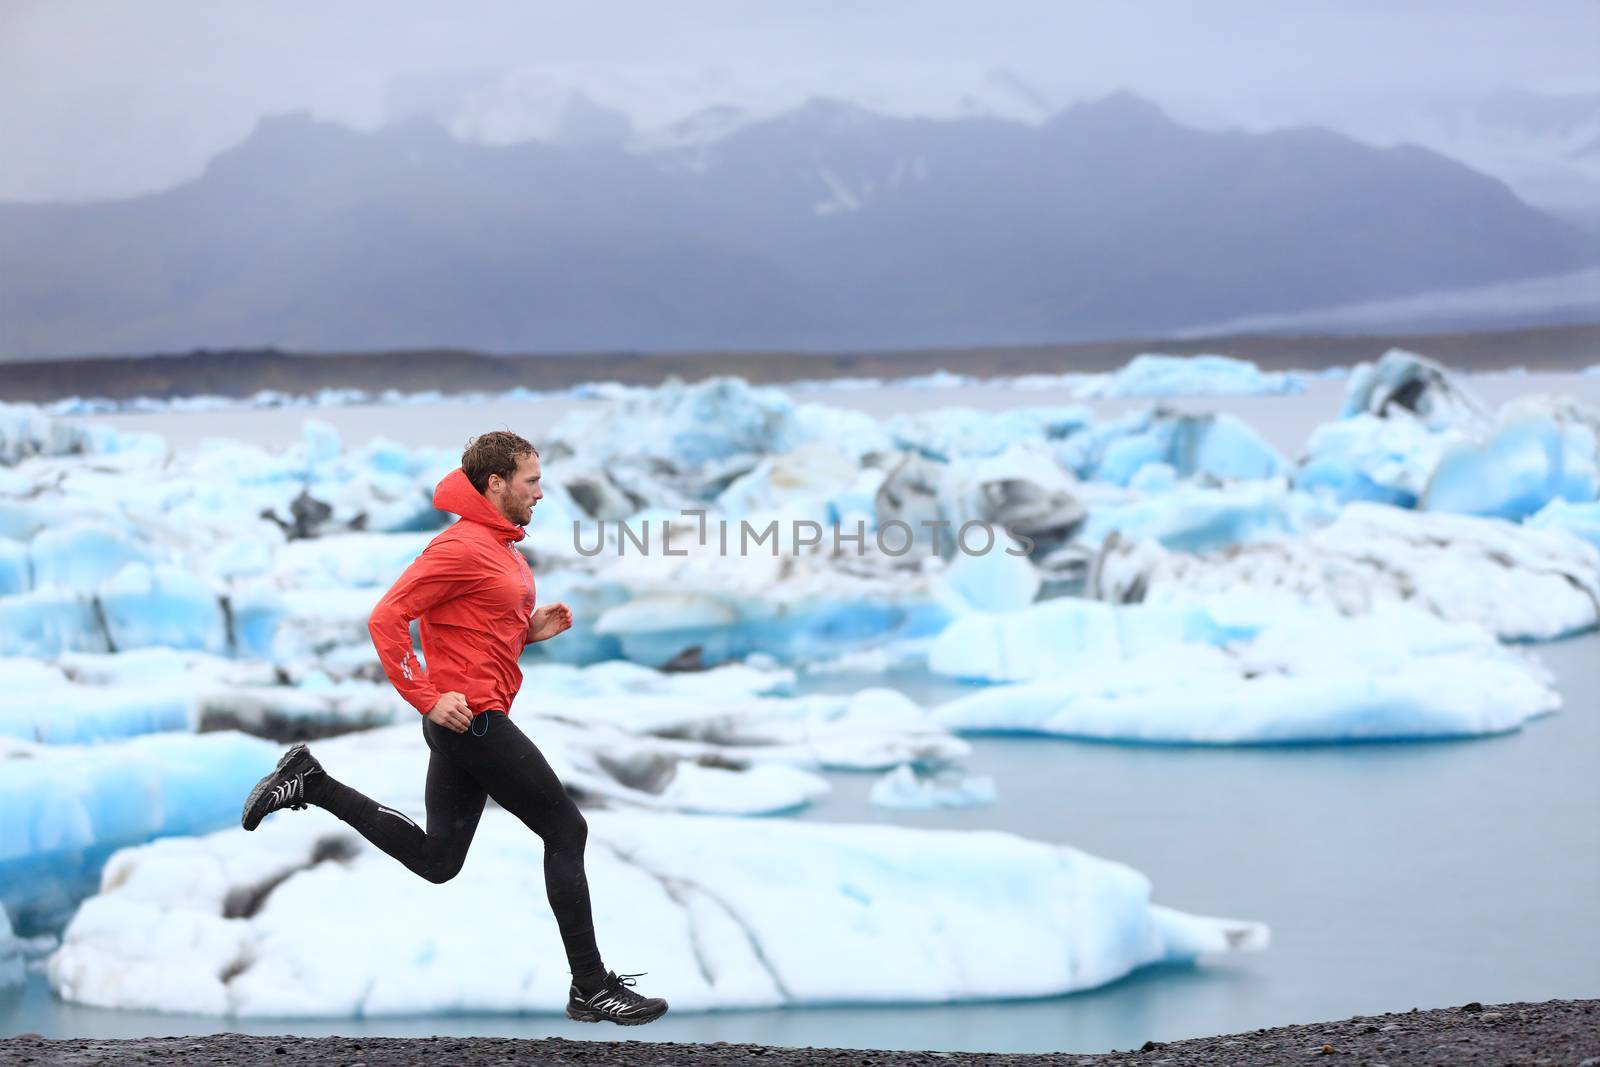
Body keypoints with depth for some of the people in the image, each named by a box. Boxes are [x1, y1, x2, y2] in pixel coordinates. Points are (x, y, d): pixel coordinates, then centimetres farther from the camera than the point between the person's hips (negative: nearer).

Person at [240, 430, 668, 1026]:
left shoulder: (500, 547, 15)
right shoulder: (462, 547, -16)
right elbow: (386, 619, -20)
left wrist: (532, 629, 8)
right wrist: (427, 698, -22)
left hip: (465, 723, 10)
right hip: (473, 719, -10)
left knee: (436, 859, 14)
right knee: (566, 830, -3)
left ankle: (311, 782, 16)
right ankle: (591, 988, 2)